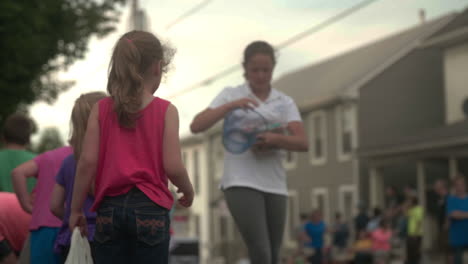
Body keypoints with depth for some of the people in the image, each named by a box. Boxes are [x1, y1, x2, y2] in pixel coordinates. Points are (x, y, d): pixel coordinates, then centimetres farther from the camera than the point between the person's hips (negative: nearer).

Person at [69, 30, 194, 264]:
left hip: (110, 207, 2)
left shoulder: (101, 109, 4)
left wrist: (76, 209, 6)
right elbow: (173, 166, -8)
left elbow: (87, 161, -2)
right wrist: (188, 191, 12)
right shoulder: (166, 110, -3)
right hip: (150, 208, -2)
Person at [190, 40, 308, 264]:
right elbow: (196, 126, -5)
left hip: (274, 184, 4)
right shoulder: (231, 95, 6)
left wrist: (277, 140, -23)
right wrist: (230, 105, -16)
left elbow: (302, 143, -3)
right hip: (241, 182, -4)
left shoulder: (285, 102, 12)